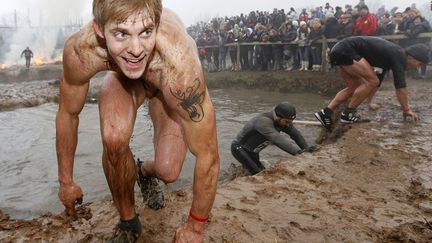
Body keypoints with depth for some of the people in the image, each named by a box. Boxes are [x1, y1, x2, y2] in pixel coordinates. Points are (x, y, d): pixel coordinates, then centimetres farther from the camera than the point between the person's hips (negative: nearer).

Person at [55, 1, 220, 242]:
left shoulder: (180, 64, -45)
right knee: (114, 138, -30)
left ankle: (146, 172, 30)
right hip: (122, 77, 1)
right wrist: (66, 181, -4)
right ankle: (128, 222, 0)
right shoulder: (80, 51, -35)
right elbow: (68, 114, -15)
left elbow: (208, 157, -37)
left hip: (166, 85, -1)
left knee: (167, 171, -12)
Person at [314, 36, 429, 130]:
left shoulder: (392, 55, 22)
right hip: (346, 51, -10)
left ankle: (325, 113, 7)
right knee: (372, 81, -8)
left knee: (354, 87, 16)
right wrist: (406, 109, 3)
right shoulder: (400, 56, -7)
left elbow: (377, 79, 32)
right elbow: (400, 86, -8)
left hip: (339, 51, 10)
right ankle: (348, 113, 0)